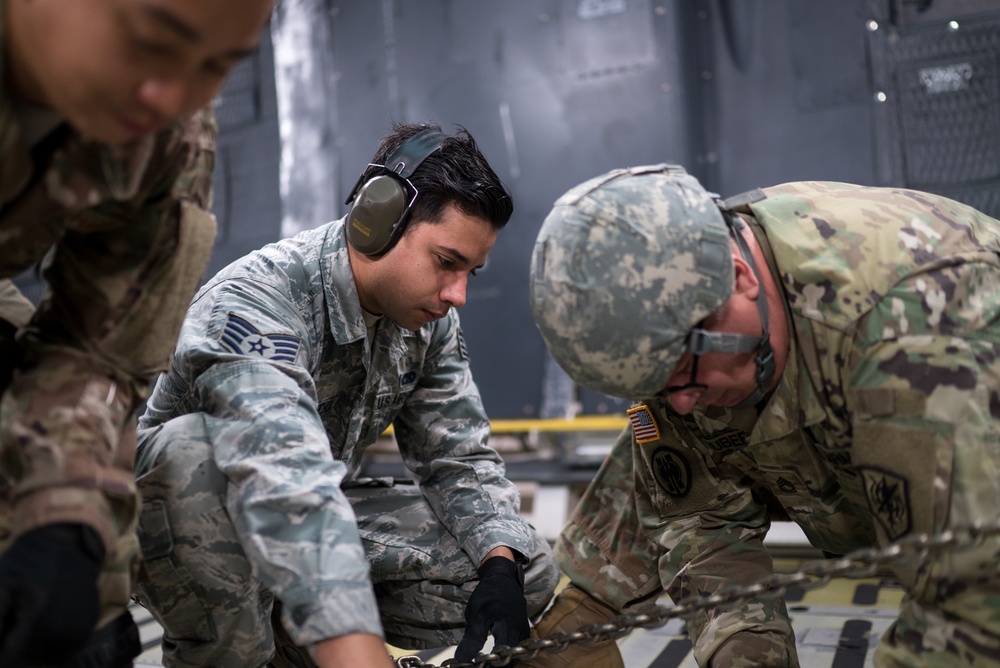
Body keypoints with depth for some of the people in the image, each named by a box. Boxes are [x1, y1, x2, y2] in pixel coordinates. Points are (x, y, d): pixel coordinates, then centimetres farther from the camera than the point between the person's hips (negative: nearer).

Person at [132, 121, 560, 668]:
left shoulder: (430, 320, -7)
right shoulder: (252, 302, -30)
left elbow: (459, 459, -2)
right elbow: (289, 486, -45)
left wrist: (501, 568, -20)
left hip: (322, 517, 6)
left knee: (528, 573, -7)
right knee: (204, 446, -39)